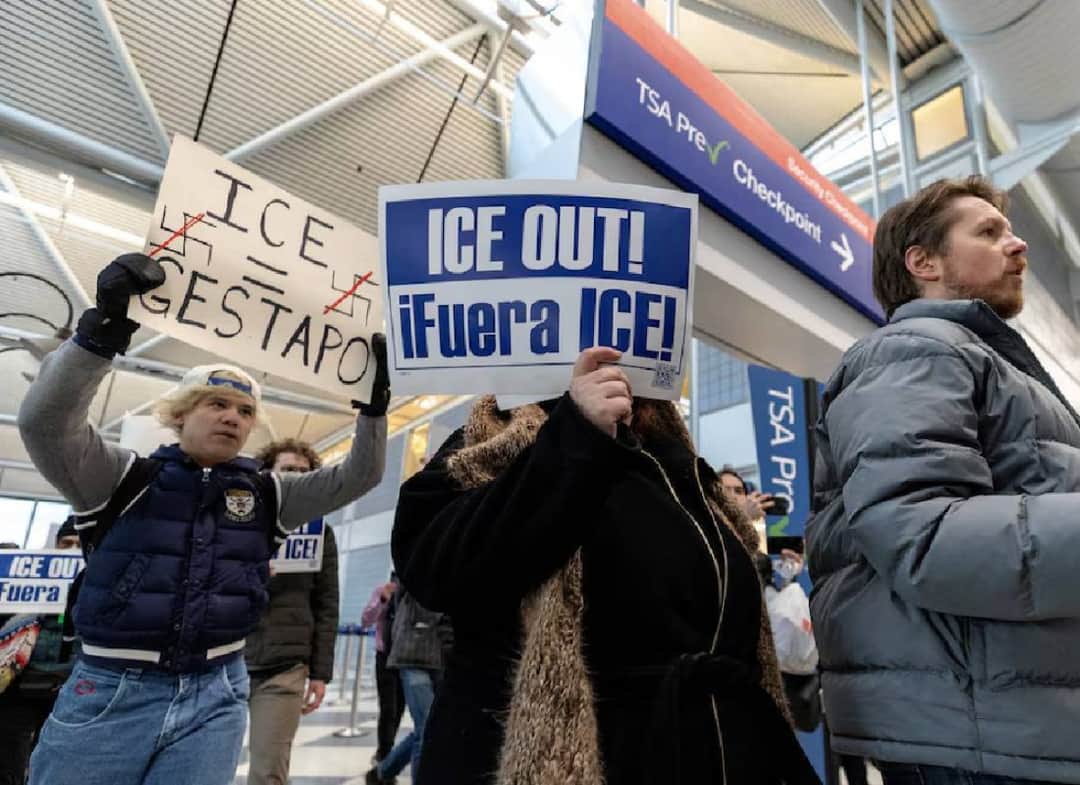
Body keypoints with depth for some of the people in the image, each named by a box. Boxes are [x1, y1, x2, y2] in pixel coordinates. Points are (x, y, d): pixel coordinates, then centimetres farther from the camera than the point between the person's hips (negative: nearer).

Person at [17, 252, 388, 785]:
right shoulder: (124, 478, -3)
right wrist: (104, 327, -30)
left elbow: (356, 477, 1)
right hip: (108, 692, -2)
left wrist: (374, 402, -12)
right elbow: (44, 420, -19)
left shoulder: (266, 495, 5)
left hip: (215, 697, 2)